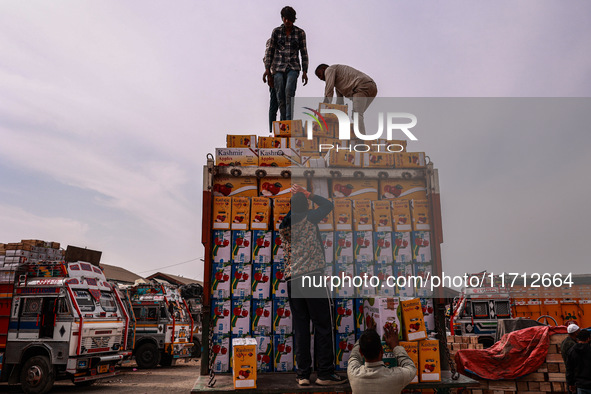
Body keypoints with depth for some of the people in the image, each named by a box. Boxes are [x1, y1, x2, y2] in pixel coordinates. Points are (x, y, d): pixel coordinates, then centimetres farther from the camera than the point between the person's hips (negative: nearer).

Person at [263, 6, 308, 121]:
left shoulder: (300, 33, 3)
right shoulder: (276, 31, 5)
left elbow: (304, 53, 5)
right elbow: (270, 51, 6)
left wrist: (305, 72, -1)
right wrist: (267, 69, -2)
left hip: (293, 68, -1)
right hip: (278, 67, 2)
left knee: (289, 92, -25)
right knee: (280, 97, -1)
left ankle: (289, 122, -29)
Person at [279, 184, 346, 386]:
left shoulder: (283, 225, 13)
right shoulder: (308, 218, 0)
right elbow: (328, 204, 14)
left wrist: (298, 196, 28)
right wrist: (306, 193, 19)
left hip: (292, 281, 5)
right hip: (313, 276, -5)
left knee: (300, 327, 8)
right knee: (323, 325, 1)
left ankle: (303, 374, 9)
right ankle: (325, 373, 3)